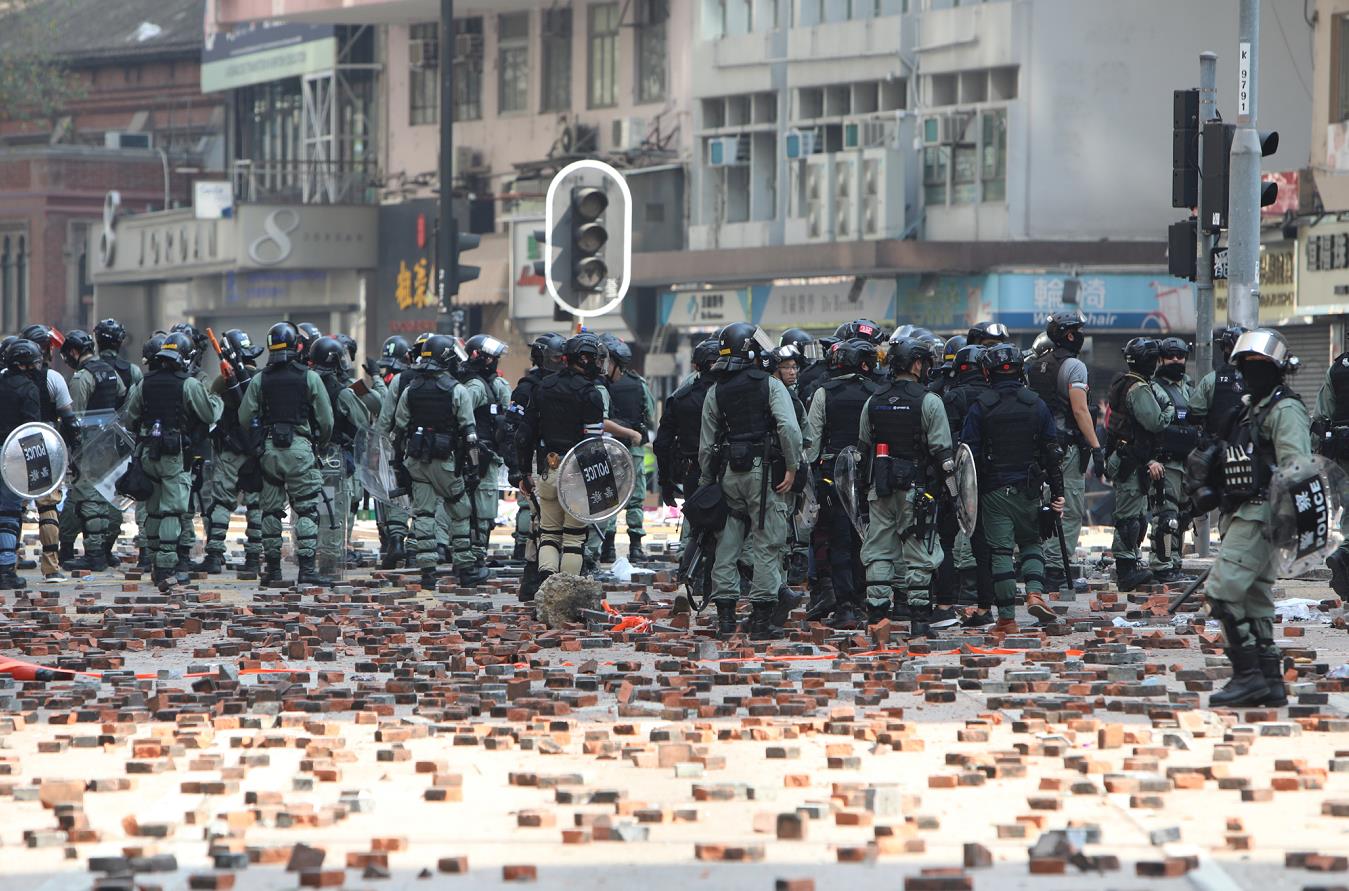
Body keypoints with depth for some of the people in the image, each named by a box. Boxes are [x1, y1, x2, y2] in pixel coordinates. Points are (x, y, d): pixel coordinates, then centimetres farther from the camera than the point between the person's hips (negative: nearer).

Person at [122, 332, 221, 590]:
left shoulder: (144, 384, 6)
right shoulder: (189, 385, -10)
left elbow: (129, 419, 11)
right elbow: (210, 414, -5)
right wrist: (217, 401, 17)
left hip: (148, 453, 5)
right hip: (175, 455, -5)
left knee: (154, 509, 15)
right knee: (171, 511, -6)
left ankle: (157, 561, 22)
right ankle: (166, 566, -13)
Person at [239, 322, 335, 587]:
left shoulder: (259, 380, 2)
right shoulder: (309, 378, -2)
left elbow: (244, 418, 1)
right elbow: (326, 420, 0)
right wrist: (319, 444, 18)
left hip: (269, 449, 2)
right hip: (300, 447, -2)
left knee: (271, 510, 10)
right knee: (307, 509, 0)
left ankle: (272, 568, 12)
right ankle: (307, 568, -9)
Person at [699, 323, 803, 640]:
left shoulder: (715, 393, 9)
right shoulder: (770, 385, -3)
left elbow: (706, 444, 9)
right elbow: (789, 428, -16)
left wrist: (706, 482, 16)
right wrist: (792, 468, -9)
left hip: (728, 474, 4)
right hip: (763, 470, -4)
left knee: (727, 545, 11)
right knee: (767, 546, -1)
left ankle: (725, 616, 9)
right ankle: (761, 619, -4)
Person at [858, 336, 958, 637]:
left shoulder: (873, 402, 7)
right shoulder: (929, 401, -9)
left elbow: (863, 446, 13)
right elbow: (942, 449, -10)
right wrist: (949, 477, 0)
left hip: (879, 488, 4)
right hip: (916, 487, -4)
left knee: (878, 552, 7)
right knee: (918, 553, 2)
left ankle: (877, 612, 4)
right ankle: (918, 616, 4)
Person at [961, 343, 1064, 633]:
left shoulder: (981, 408, -5)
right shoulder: (1037, 405, 2)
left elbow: (969, 454, -5)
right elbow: (1052, 453, 4)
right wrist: (1057, 492, 9)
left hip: (993, 490, -2)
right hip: (1028, 490, 2)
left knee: (1000, 551, -1)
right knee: (1031, 543, 17)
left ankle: (1007, 617, -2)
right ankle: (1035, 593, -7)